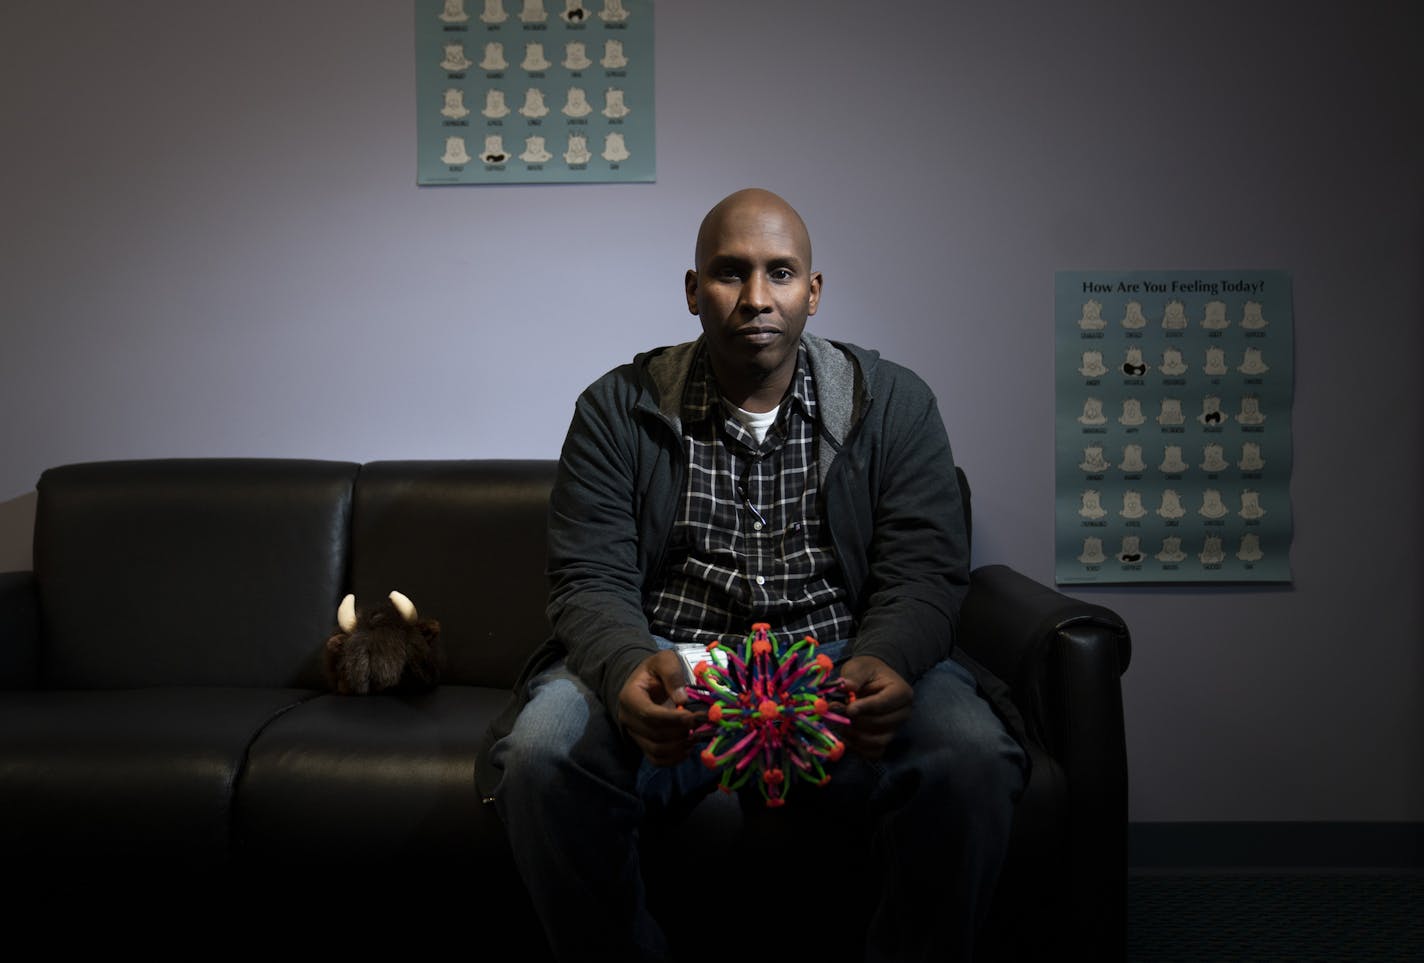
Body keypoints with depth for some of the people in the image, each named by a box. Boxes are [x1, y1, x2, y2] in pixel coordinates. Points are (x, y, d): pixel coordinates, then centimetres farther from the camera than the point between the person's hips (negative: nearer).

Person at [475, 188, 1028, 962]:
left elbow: (923, 573, -2)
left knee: (971, 761, -30)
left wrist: (881, 664, -25)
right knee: (541, 756, -30)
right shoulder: (617, 410, 5)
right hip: (671, 666, 0)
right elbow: (589, 580, -3)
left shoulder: (894, 404, 6)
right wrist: (628, 667, -27)